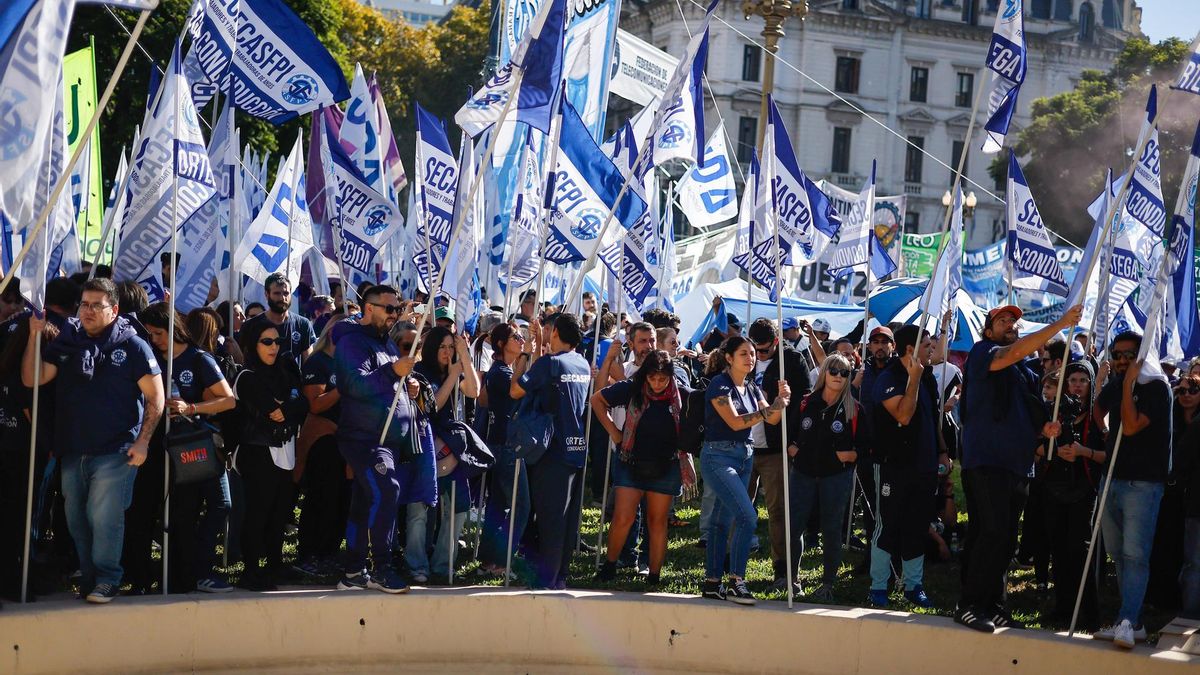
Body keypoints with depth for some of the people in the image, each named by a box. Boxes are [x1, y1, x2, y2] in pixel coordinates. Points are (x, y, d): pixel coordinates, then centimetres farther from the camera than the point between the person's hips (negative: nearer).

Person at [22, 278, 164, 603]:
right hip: (72, 450, 5)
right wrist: (34, 335, -10)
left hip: (115, 452, -5)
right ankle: (88, 577, 23)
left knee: (104, 517, -10)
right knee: (76, 519, 11)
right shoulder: (66, 342, 9)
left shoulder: (132, 345, -2)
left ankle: (107, 579, 2)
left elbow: (155, 397, -3)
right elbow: (31, 379, 0)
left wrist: (143, 441, -10)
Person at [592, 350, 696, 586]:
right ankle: (609, 565, 13)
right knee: (623, 518, -6)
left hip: (665, 468, 1)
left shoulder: (681, 396, -4)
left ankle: (654, 576, 12)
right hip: (631, 465, -1)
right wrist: (613, 431, 0)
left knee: (657, 522, 6)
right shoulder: (632, 390, -6)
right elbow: (597, 400, 4)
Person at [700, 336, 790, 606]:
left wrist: (780, 400, -16)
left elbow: (772, 419, 3)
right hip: (718, 456, -8)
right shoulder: (720, 384, -10)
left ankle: (712, 583, 14)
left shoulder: (752, 388, 13)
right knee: (747, 516, -18)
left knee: (723, 521, 10)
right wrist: (768, 410, -24)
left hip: (744, 457, 8)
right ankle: (736, 582, -15)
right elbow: (735, 422, -18)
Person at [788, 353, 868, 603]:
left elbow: (865, 446, 2)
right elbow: (790, 434, 15)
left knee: (831, 531, 3)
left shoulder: (854, 409, 1)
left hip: (837, 477, -2)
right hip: (803, 474, 2)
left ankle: (827, 585, 11)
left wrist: (849, 456, -15)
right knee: (793, 525, 2)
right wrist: (792, 449, -4)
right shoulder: (806, 403, 6)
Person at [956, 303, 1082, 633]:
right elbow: (1016, 352, -21)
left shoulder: (1024, 371, 23)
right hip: (986, 459, -9)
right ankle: (969, 605, -12)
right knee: (993, 533, -16)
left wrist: (1043, 429, 10)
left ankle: (992, 606, 14)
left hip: (1014, 462, 9)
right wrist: (1060, 324, -22)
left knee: (1004, 538, 8)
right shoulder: (982, 352, -1)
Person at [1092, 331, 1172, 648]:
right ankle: (1134, 622, 17)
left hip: (1142, 483, -8)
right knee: (1119, 556, 10)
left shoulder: (1156, 386, -9)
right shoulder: (1114, 385, 12)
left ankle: (1127, 623, -21)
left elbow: (1131, 426, -20)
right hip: (1113, 479, 8)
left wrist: (1129, 383, -18)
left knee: (1134, 555, -15)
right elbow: (1097, 415, 32)